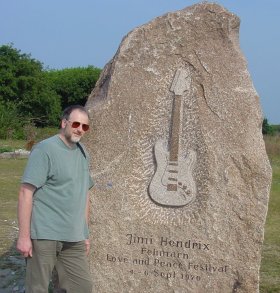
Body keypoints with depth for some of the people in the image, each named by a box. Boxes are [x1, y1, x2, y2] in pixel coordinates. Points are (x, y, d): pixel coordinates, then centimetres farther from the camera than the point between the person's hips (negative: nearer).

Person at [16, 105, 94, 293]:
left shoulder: (83, 153, 14)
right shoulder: (45, 149, -9)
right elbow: (26, 192, -13)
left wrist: (85, 233, 20)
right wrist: (24, 236, -17)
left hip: (74, 239, 7)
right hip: (44, 235, -7)